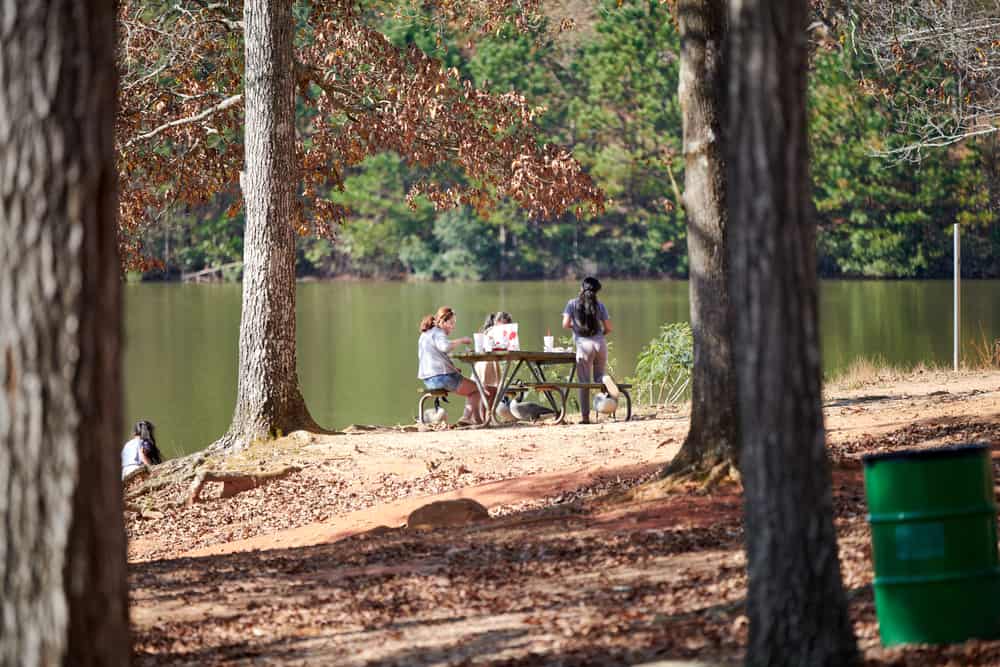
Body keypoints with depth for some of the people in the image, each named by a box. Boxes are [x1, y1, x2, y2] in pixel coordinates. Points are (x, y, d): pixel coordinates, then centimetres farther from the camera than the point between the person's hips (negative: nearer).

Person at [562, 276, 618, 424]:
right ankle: (605, 379, -20)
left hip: (584, 345, -2)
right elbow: (608, 328, 7)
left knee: (584, 381, 3)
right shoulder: (599, 305, 7)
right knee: (598, 376, 17)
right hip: (600, 343, 2)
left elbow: (565, 324, -5)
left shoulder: (572, 304, 2)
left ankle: (585, 416, 1)